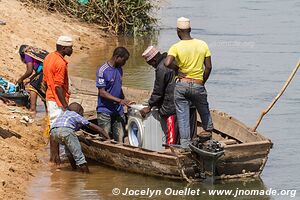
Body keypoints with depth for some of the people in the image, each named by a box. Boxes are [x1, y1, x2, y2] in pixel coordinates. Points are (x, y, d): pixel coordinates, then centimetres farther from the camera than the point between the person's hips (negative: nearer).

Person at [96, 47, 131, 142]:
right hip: (105, 111, -6)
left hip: (118, 110, 6)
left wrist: (124, 101, 17)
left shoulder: (119, 69, 10)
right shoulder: (102, 71, -13)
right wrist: (119, 100, -22)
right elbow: (102, 92, -17)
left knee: (120, 139, 1)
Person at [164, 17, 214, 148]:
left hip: (181, 85, -2)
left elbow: (167, 63, -24)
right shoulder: (202, 45, 0)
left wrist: (177, 68, -4)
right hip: (198, 86, 2)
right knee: (204, 109, 26)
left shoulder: (176, 47, -8)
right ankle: (208, 130, 44)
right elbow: (208, 67, 1)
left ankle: (185, 144, 3)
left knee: (182, 115, 5)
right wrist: (203, 82, 13)